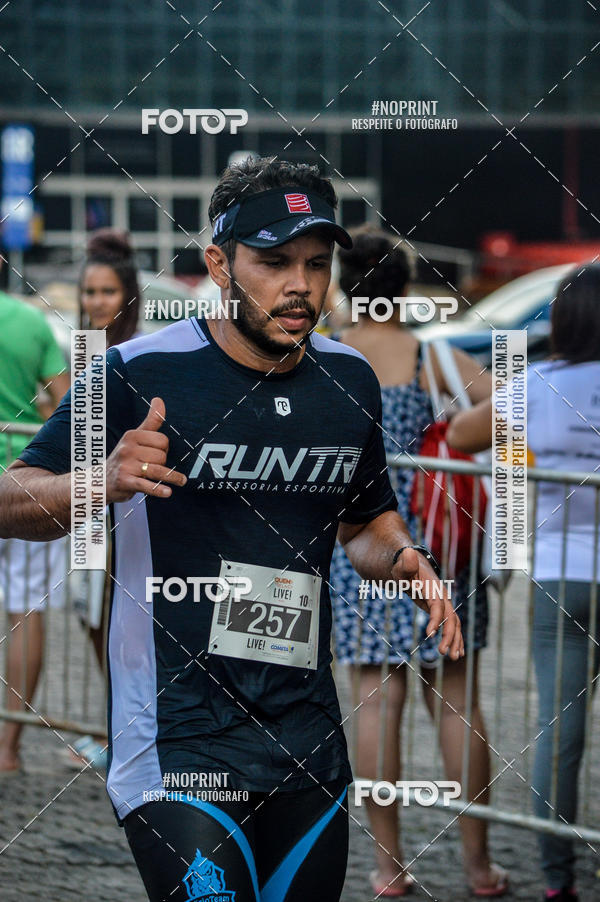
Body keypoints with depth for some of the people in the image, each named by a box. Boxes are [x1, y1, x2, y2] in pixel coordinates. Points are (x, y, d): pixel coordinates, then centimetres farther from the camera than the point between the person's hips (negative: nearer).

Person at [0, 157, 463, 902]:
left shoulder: (349, 380, 9)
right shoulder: (140, 373, -9)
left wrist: (398, 557, 1)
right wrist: (106, 482, -29)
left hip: (310, 743, 6)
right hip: (176, 741, -6)